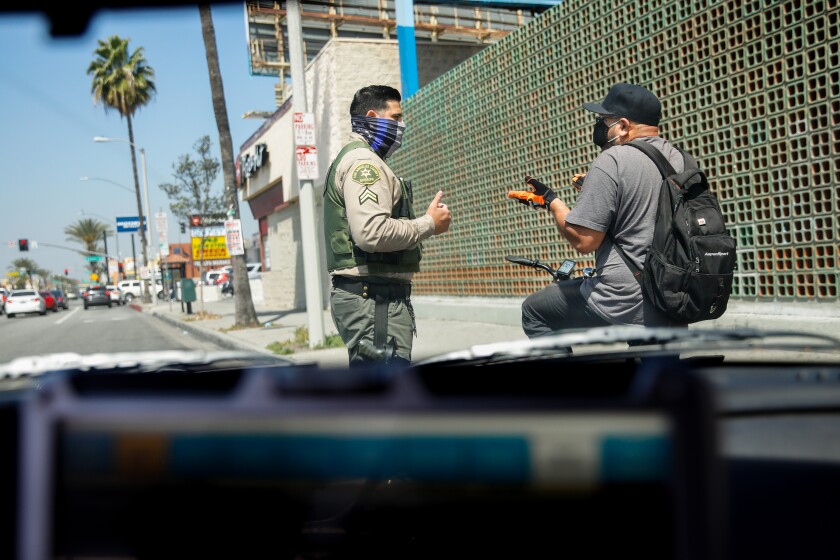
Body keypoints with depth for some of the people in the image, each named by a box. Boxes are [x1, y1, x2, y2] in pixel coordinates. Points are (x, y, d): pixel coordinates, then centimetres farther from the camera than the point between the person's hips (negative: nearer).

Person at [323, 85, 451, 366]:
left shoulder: (358, 160, 25)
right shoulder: (363, 160, -9)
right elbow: (372, 233, -24)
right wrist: (429, 224, -11)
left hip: (371, 295, 11)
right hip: (373, 297, -11)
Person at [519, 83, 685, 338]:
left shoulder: (613, 160, -16)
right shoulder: (681, 159, 9)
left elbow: (583, 240, -18)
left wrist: (551, 200, -2)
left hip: (626, 306, -8)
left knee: (534, 311, 11)